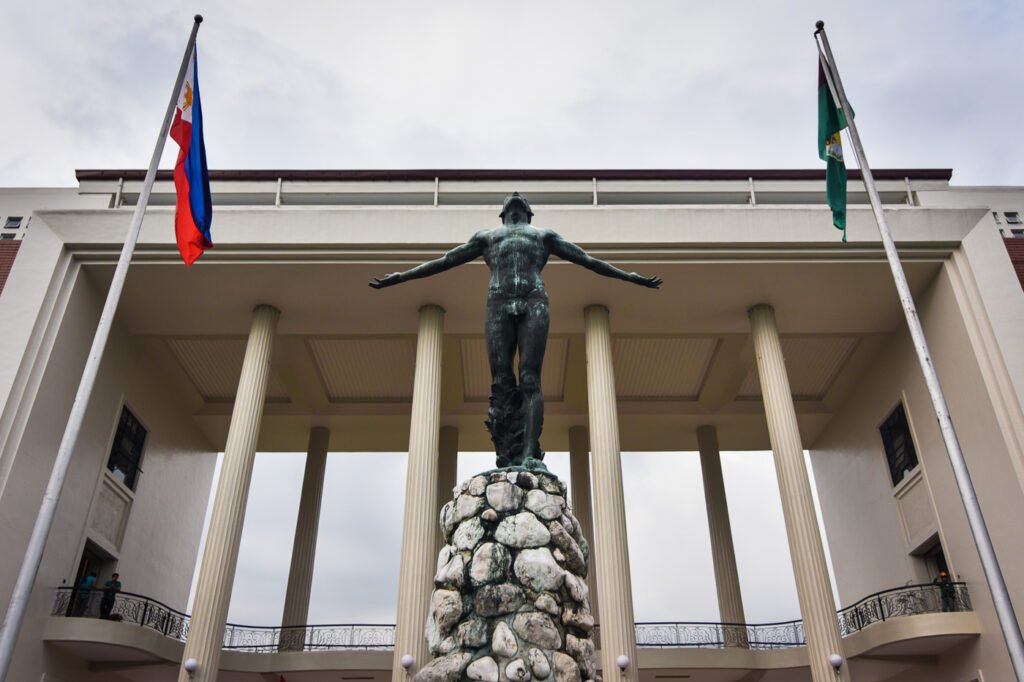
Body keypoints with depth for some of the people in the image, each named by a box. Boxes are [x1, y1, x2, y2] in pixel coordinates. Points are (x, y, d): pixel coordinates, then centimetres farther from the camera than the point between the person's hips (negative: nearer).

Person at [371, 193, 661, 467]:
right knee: (502, 385, -11)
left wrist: (629, 276, 20)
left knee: (530, 381, -16)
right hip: (499, 305, 1)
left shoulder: (545, 235, 31)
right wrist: (399, 277, 24)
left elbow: (588, 260, 27)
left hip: (534, 304, -1)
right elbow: (442, 262, 30)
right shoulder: (485, 236, 32)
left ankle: (530, 454, -26)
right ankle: (506, 460, -14)